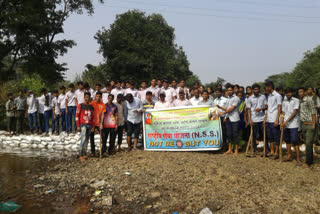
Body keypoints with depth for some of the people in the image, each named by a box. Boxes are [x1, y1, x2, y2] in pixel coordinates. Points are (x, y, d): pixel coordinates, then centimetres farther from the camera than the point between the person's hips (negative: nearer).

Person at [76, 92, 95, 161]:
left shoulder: (91, 107, 14)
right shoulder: (80, 105, 1)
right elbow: (77, 116, -2)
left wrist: (93, 126, 11)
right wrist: (78, 126, -8)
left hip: (89, 125, 5)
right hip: (83, 125, -5)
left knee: (86, 140, 6)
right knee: (83, 139, -16)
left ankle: (84, 154, 13)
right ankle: (80, 155, -13)